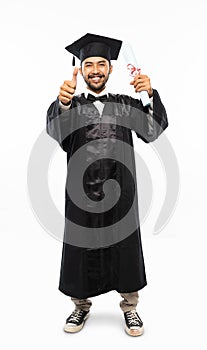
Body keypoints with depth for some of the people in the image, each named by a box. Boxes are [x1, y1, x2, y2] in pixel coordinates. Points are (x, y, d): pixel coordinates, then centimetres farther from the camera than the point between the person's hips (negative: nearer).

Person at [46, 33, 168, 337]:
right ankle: (81, 306, 33)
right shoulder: (71, 105, 3)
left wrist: (150, 96, -27)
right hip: (81, 192, 0)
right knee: (81, 248, 10)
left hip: (120, 191, 1)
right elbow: (55, 130, -18)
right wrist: (63, 103, -39)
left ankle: (129, 307, 31)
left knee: (125, 247, 9)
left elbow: (153, 131, -9)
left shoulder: (126, 103, 6)